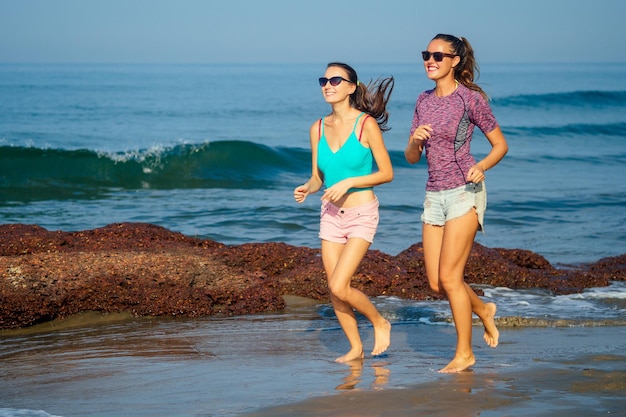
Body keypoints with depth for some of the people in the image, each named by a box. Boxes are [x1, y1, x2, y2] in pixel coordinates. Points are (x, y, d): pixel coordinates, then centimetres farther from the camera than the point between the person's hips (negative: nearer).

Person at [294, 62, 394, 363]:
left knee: (339, 287, -14)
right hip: (331, 214, 6)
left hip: (362, 214, -6)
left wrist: (348, 183, -20)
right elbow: (317, 177, 10)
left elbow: (387, 173, -10)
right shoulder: (318, 128, 3)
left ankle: (380, 323, 12)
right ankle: (356, 348, 24)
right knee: (334, 288, 7)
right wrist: (306, 188, -12)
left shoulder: (366, 124, -12)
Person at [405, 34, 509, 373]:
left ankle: (464, 353, 4)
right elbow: (411, 157, 12)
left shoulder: (471, 99, -7)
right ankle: (483, 310, 34)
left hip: (464, 192, -6)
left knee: (449, 277, -9)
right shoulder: (424, 100, 10)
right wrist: (415, 139, -10)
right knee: (435, 282, 6)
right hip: (434, 195, 6)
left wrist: (481, 167, -20)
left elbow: (500, 145, -1)